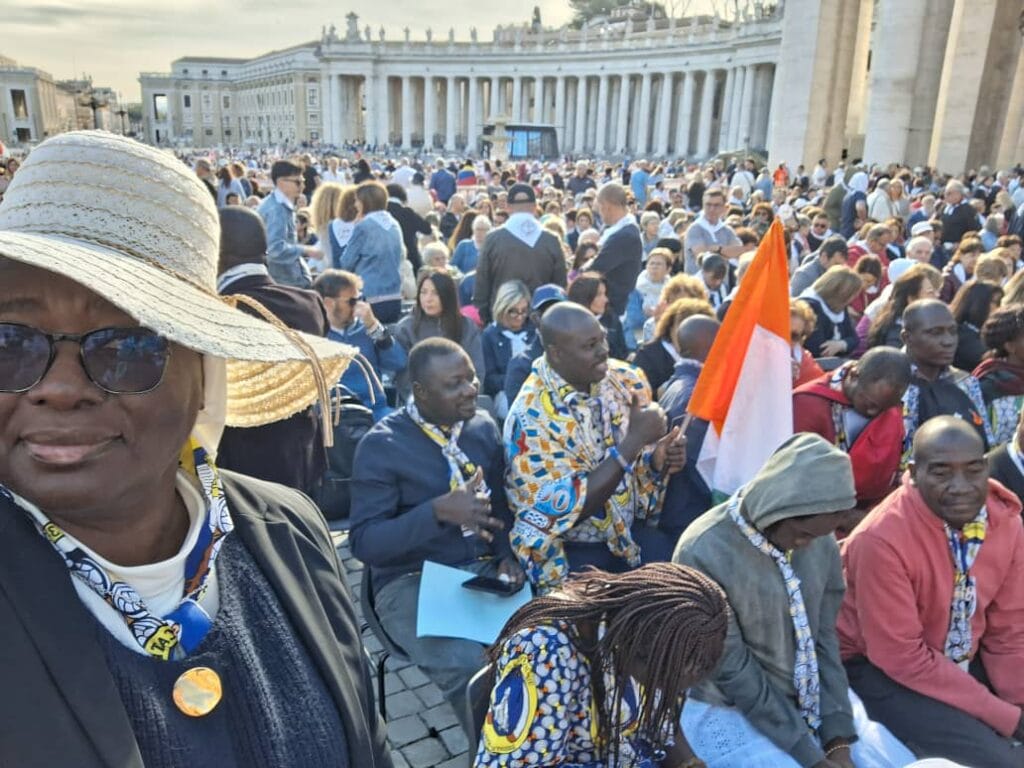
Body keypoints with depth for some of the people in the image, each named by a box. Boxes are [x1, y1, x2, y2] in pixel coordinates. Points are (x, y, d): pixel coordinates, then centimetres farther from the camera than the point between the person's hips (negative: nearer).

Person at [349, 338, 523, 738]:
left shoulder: (483, 427, 5)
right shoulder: (382, 445, -11)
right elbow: (364, 542, -14)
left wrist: (507, 555, -4)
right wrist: (439, 510, -27)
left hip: (484, 569, 4)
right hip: (412, 581, -4)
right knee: (470, 667, -31)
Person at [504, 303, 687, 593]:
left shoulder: (623, 380, -4)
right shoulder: (532, 417, -21)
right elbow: (567, 508, -25)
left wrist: (658, 459, -14)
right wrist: (634, 440, -28)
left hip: (632, 537, 6)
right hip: (572, 556, -5)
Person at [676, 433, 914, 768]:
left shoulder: (819, 538, -6)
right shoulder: (704, 554, -25)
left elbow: (825, 638, -1)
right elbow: (733, 672, -19)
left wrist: (838, 738, -8)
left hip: (817, 697, 6)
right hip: (732, 712, -5)